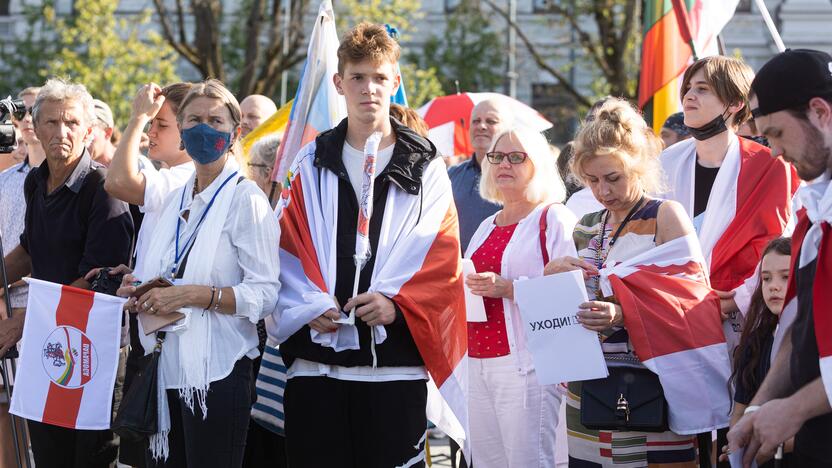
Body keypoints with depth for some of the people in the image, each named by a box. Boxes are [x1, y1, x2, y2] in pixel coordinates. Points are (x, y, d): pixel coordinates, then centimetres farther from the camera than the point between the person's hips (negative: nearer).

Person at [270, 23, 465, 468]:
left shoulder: (424, 167, 7)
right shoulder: (312, 164, 11)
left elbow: (443, 259, -1)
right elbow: (285, 248, 5)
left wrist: (396, 302, -16)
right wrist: (308, 307, -11)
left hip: (395, 365, -1)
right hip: (316, 361, 1)